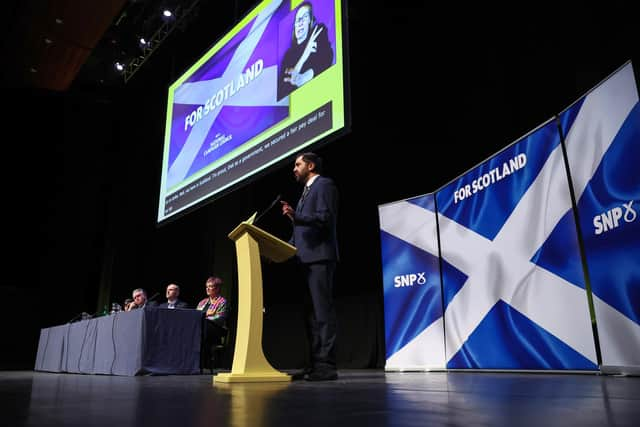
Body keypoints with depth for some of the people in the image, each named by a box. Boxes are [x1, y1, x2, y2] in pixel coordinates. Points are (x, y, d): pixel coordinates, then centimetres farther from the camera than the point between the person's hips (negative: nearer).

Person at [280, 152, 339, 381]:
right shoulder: (307, 191, 26)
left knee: (323, 311, -10)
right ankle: (316, 363, 12)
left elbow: (325, 218, -15)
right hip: (307, 259, 10)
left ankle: (326, 365, -8)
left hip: (320, 257, -10)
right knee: (312, 313, 8)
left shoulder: (324, 184, -1)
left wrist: (296, 216, -25)